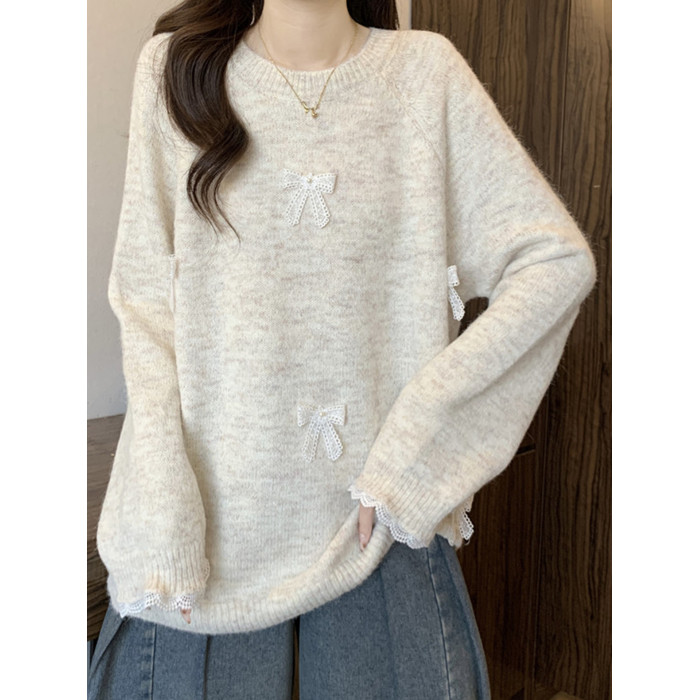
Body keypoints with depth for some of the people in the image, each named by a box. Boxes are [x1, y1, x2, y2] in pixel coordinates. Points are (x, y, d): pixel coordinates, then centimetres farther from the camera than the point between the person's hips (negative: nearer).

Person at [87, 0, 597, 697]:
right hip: (216, 515, 1)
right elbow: (143, 303, -2)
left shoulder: (426, 69, 1)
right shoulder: (175, 65, 2)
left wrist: (417, 433, -11)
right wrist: (163, 521, -11)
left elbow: (560, 259, -4)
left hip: (381, 516, 1)